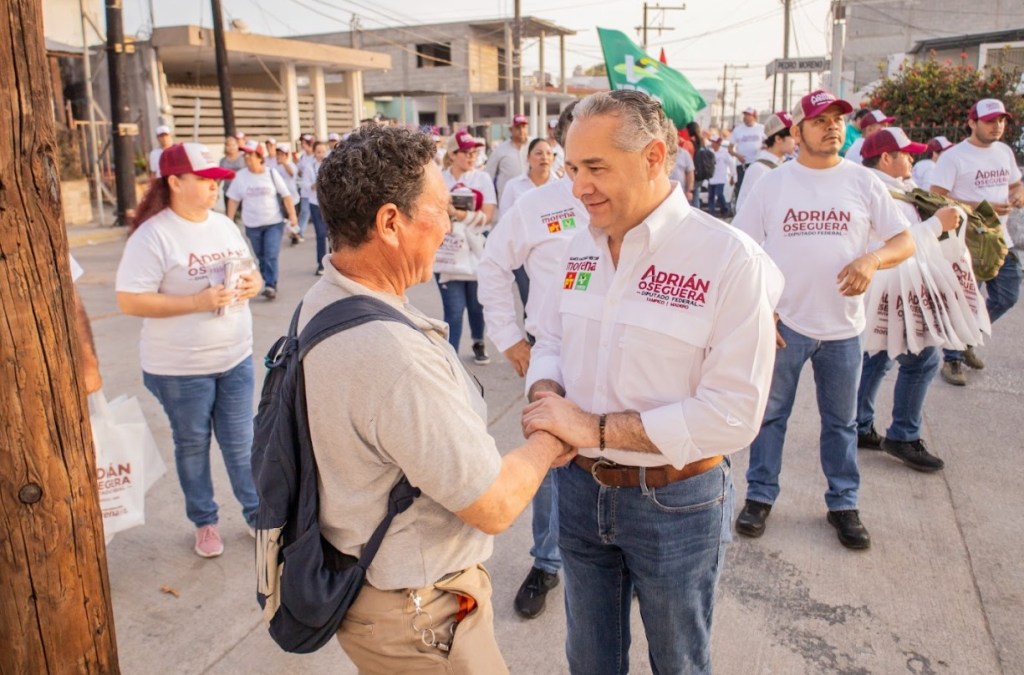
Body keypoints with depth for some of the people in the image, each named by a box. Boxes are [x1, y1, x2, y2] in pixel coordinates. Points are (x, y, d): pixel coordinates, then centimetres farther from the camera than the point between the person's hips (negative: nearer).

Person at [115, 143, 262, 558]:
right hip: (181, 368, -5)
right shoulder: (153, 235, -15)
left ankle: (256, 513, 30)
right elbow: (130, 301, -19)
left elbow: (250, 274, 16)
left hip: (236, 357, 5)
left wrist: (253, 285, -8)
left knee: (240, 441, 14)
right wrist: (198, 301, -25)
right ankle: (204, 522, 31)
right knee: (192, 445, 14)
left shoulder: (224, 225, 5)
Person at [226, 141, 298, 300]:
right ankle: (269, 283, 22)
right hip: (252, 225, 2)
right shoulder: (240, 176, 0)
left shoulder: (272, 174, -3)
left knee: (271, 256, -10)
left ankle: (271, 286, -5)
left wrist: (292, 215, -10)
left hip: (274, 223, -2)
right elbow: (233, 200, 4)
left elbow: (286, 195, -2)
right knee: (261, 257, 10)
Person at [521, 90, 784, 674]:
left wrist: (596, 428, -25)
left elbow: (734, 413, -23)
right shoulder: (583, 248, 1)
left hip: (676, 501, -5)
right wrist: (546, 396, -11)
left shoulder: (730, 258, -19)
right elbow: (550, 340, 12)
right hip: (581, 488, 5)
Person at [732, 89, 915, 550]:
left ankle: (843, 504, 28)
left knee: (841, 421, 13)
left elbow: (905, 241, 3)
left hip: (842, 326, 1)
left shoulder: (864, 182, 2)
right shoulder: (771, 184, 0)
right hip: (783, 323, -1)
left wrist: (874, 258, -19)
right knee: (770, 414, 9)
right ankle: (759, 496, 24)